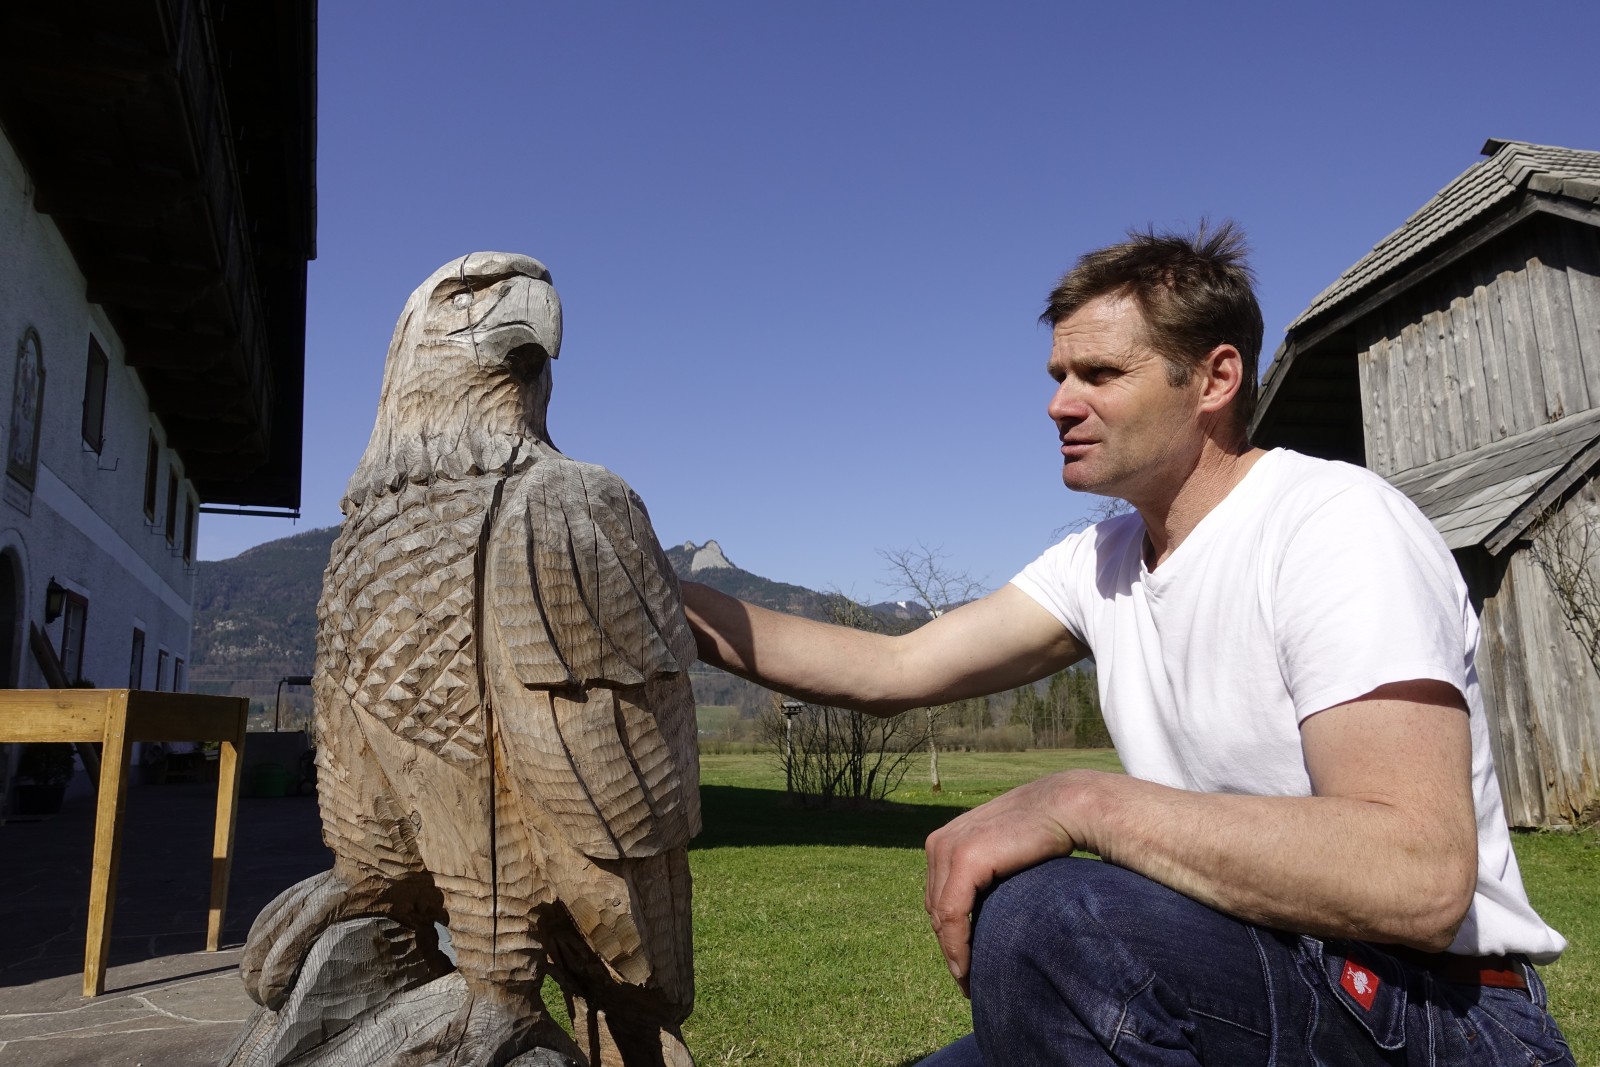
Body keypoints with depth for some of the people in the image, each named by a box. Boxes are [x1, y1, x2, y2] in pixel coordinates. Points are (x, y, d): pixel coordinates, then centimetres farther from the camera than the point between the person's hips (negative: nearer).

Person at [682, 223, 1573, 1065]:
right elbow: (894, 670, 1)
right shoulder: (1104, 562, 5)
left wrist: (1081, 801, -30)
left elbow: (1417, 881, -30)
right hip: (1241, 989, 7)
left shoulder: (1336, 524, -19)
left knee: (1038, 915, -30)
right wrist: (666, 599, -4)